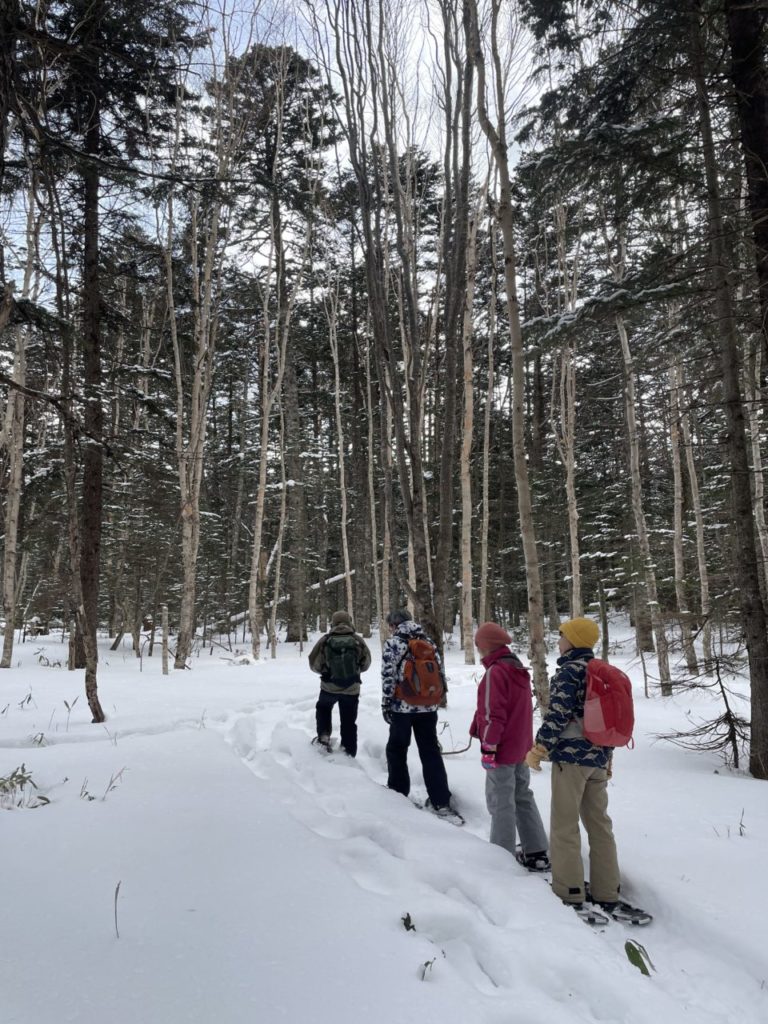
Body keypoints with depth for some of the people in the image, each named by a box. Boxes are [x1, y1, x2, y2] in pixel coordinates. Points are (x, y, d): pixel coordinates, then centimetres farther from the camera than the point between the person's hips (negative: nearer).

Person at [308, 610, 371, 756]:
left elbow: (314, 664, -3)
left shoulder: (325, 640, -10)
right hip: (352, 689, 1)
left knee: (323, 708, 31)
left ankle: (324, 736, 17)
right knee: (349, 723, 15)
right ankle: (349, 754, 19)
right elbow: (366, 664, 5)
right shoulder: (358, 640, -6)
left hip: (329, 687, 0)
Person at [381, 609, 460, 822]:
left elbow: (388, 677, -12)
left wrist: (385, 704, -4)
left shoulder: (392, 643, -6)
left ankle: (398, 794, 23)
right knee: (431, 752, 7)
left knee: (397, 749, 14)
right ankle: (441, 802, 3)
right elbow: (440, 673, 9)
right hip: (428, 706, 4)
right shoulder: (427, 641, 8)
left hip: (402, 706, -4)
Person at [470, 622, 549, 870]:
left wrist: (488, 747, -17)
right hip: (521, 747, 9)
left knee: (501, 804, 0)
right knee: (523, 798, 16)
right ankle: (537, 853, 21)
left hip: (502, 750, -9)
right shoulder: (518, 669, 11)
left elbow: (492, 713, -22)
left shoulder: (495, 672, -18)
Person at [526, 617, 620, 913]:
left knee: (564, 825, 0)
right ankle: (606, 894, 20)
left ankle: (569, 894, 4)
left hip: (571, 755, -8)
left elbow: (558, 713, -19)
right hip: (598, 757, 8)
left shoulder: (569, 670, -10)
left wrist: (538, 748, -13)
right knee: (599, 824, 14)